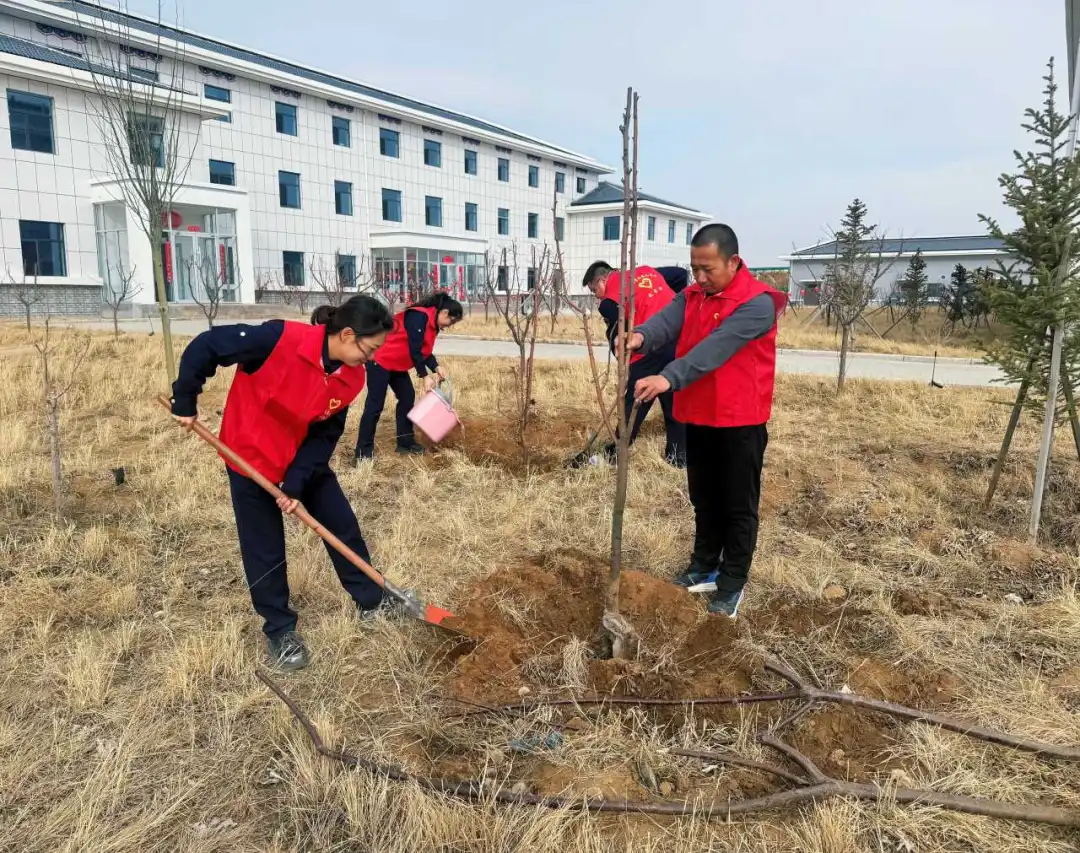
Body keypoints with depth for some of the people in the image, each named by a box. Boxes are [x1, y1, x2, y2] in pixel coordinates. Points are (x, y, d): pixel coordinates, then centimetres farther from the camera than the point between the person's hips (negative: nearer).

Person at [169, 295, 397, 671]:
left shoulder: (352, 377, -15)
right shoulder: (280, 339, -33)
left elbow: (325, 434, -10)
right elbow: (206, 346, -24)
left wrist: (297, 483, -18)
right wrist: (185, 401, -17)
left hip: (305, 457, 5)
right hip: (251, 455, -5)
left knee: (343, 526, 9)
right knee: (264, 549, 4)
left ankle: (372, 601, 29)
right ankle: (280, 631, 23)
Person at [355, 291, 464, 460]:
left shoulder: (432, 324, 9)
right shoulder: (419, 316, -22)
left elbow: (424, 350, 11)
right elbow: (414, 350, -25)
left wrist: (436, 367, -5)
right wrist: (425, 376, -23)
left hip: (396, 363, 10)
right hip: (380, 360, -10)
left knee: (408, 397, 9)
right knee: (375, 404, -8)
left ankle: (405, 442, 17)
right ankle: (363, 451, -2)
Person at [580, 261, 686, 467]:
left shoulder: (610, 300, 1)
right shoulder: (647, 271, 17)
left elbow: (617, 337, 0)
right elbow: (682, 274, 23)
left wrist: (626, 363, 13)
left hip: (651, 350, -5)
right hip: (680, 341, 6)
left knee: (634, 403, 8)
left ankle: (615, 454, 19)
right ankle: (679, 457, 21)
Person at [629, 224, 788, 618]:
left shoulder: (757, 303, -18)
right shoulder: (691, 296, 5)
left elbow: (716, 348, -31)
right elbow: (665, 322, -14)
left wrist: (668, 378, -42)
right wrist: (641, 336, -37)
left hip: (740, 422, -7)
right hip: (698, 418, 7)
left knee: (739, 507, 7)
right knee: (704, 500, 19)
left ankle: (732, 583, 19)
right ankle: (703, 566, 35)